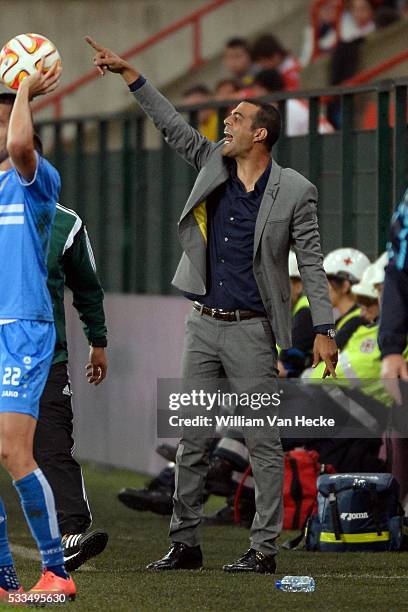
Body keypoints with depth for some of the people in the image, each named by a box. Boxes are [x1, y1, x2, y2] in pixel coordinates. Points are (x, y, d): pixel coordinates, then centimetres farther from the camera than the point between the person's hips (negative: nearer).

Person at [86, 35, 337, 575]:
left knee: (263, 445, -3)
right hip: (203, 326, 5)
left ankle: (263, 549, 0)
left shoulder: (294, 191, -6)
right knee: (191, 442, 7)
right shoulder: (214, 164, 8)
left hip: (251, 332, -5)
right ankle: (184, 543, 13)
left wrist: (324, 329, -12)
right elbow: (173, 125, 12)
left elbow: (311, 262, -6)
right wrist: (129, 74, 7)